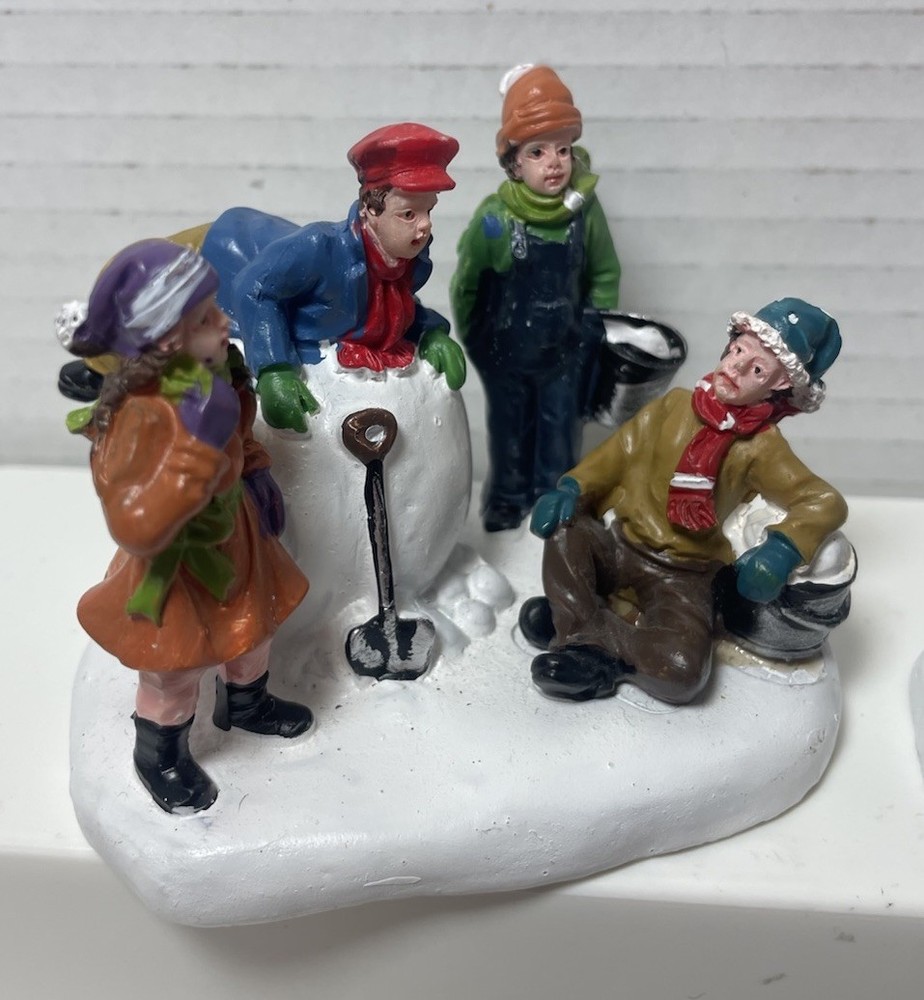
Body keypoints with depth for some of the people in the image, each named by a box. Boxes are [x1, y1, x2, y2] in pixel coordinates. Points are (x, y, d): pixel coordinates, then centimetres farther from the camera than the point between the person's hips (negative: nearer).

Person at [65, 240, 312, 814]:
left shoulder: (210, 371, -13)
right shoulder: (139, 416, -38)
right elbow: (136, 528, -46)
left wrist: (256, 474, 4)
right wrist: (197, 444, -49)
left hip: (233, 534, 7)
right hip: (176, 564, -7)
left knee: (254, 627, 28)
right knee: (173, 675, 16)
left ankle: (246, 703, 60)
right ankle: (161, 759, 47)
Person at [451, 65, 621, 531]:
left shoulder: (586, 210, -14)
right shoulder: (494, 217, -20)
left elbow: (606, 274, 2)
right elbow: (465, 284, -6)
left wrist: (592, 328, 2)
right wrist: (475, 338, 3)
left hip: (565, 350, 1)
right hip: (505, 350, -1)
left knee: (560, 431, 13)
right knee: (508, 430, 16)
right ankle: (506, 502, 36)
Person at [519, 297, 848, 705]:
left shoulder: (761, 447, -6)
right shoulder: (677, 403, 2)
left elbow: (826, 502, -11)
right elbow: (619, 452, 3)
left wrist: (782, 548, -31)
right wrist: (571, 487, -14)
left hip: (680, 575, -2)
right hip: (617, 543, 2)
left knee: (679, 674, -26)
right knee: (562, 532, -30)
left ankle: (580, 627, -10)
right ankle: (588, 635, -17)